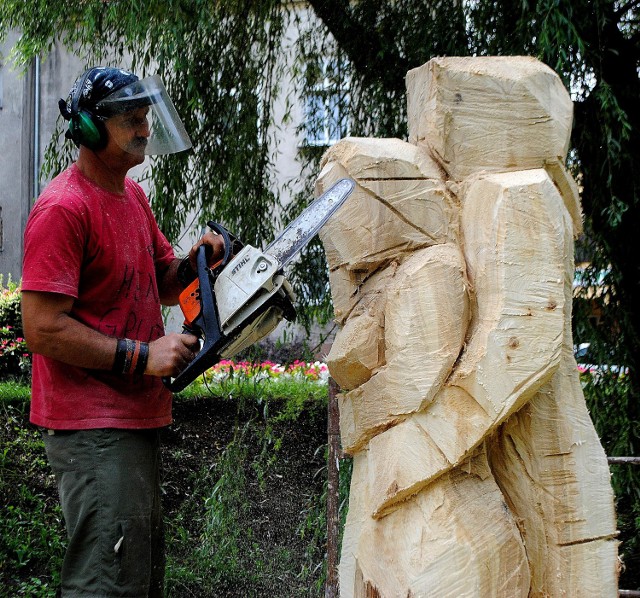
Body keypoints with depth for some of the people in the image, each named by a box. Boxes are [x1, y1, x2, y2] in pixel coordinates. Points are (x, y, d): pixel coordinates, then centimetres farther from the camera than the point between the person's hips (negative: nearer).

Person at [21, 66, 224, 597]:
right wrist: (142, 356, -20)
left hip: (136, 418, 10)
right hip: (92, 428, -10)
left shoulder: (133, 195, 11)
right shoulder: (63, 209, -18)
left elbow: (163, 285, 22)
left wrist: (195, 261, 0)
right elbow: (42, 328, -22)